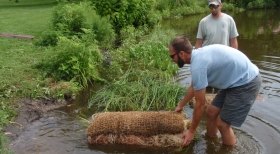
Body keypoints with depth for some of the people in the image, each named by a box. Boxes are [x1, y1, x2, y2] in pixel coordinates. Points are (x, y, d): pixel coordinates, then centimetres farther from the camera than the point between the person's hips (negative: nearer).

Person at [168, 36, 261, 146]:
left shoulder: (197, 65, -25)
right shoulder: (198, 55, 5)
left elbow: (200, 104, -17)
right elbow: (193, 87, 22)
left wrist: (191, 131, -5)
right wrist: (180, 105, 32)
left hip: (247, 83, -9)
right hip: (236, 81, 9)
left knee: (222, 124, -4)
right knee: (211, 112, 13)